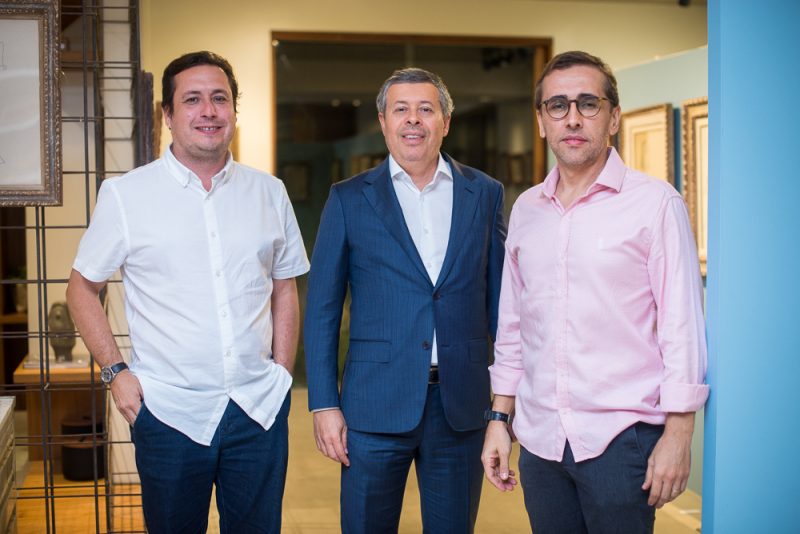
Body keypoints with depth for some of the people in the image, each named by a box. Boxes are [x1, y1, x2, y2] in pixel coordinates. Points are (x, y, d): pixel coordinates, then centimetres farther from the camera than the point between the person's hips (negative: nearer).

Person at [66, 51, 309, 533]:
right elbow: (83, 287, 4)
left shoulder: (269, 192, 6)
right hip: (169, 412, -2)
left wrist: (282, 373, 4)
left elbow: (285, 288, 12)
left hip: (260, 408, 2)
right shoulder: (124, 195, -2)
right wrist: (115, 371, -5)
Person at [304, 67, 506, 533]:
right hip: (376, 406, -1)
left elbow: (499, 297, 7)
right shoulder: (349, 199, 2)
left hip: (462, 406, 1)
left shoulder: (485, 194, 6)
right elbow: (323, 309, 2)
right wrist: (324, 405, -3)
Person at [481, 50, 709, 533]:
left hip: (621, 438, -4)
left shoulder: (654, 203, -5)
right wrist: (500, 419, 13)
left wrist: (678, 434, -11)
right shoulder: (525, 209, 10)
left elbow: (682, 324, -7)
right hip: (540, 439, 5)